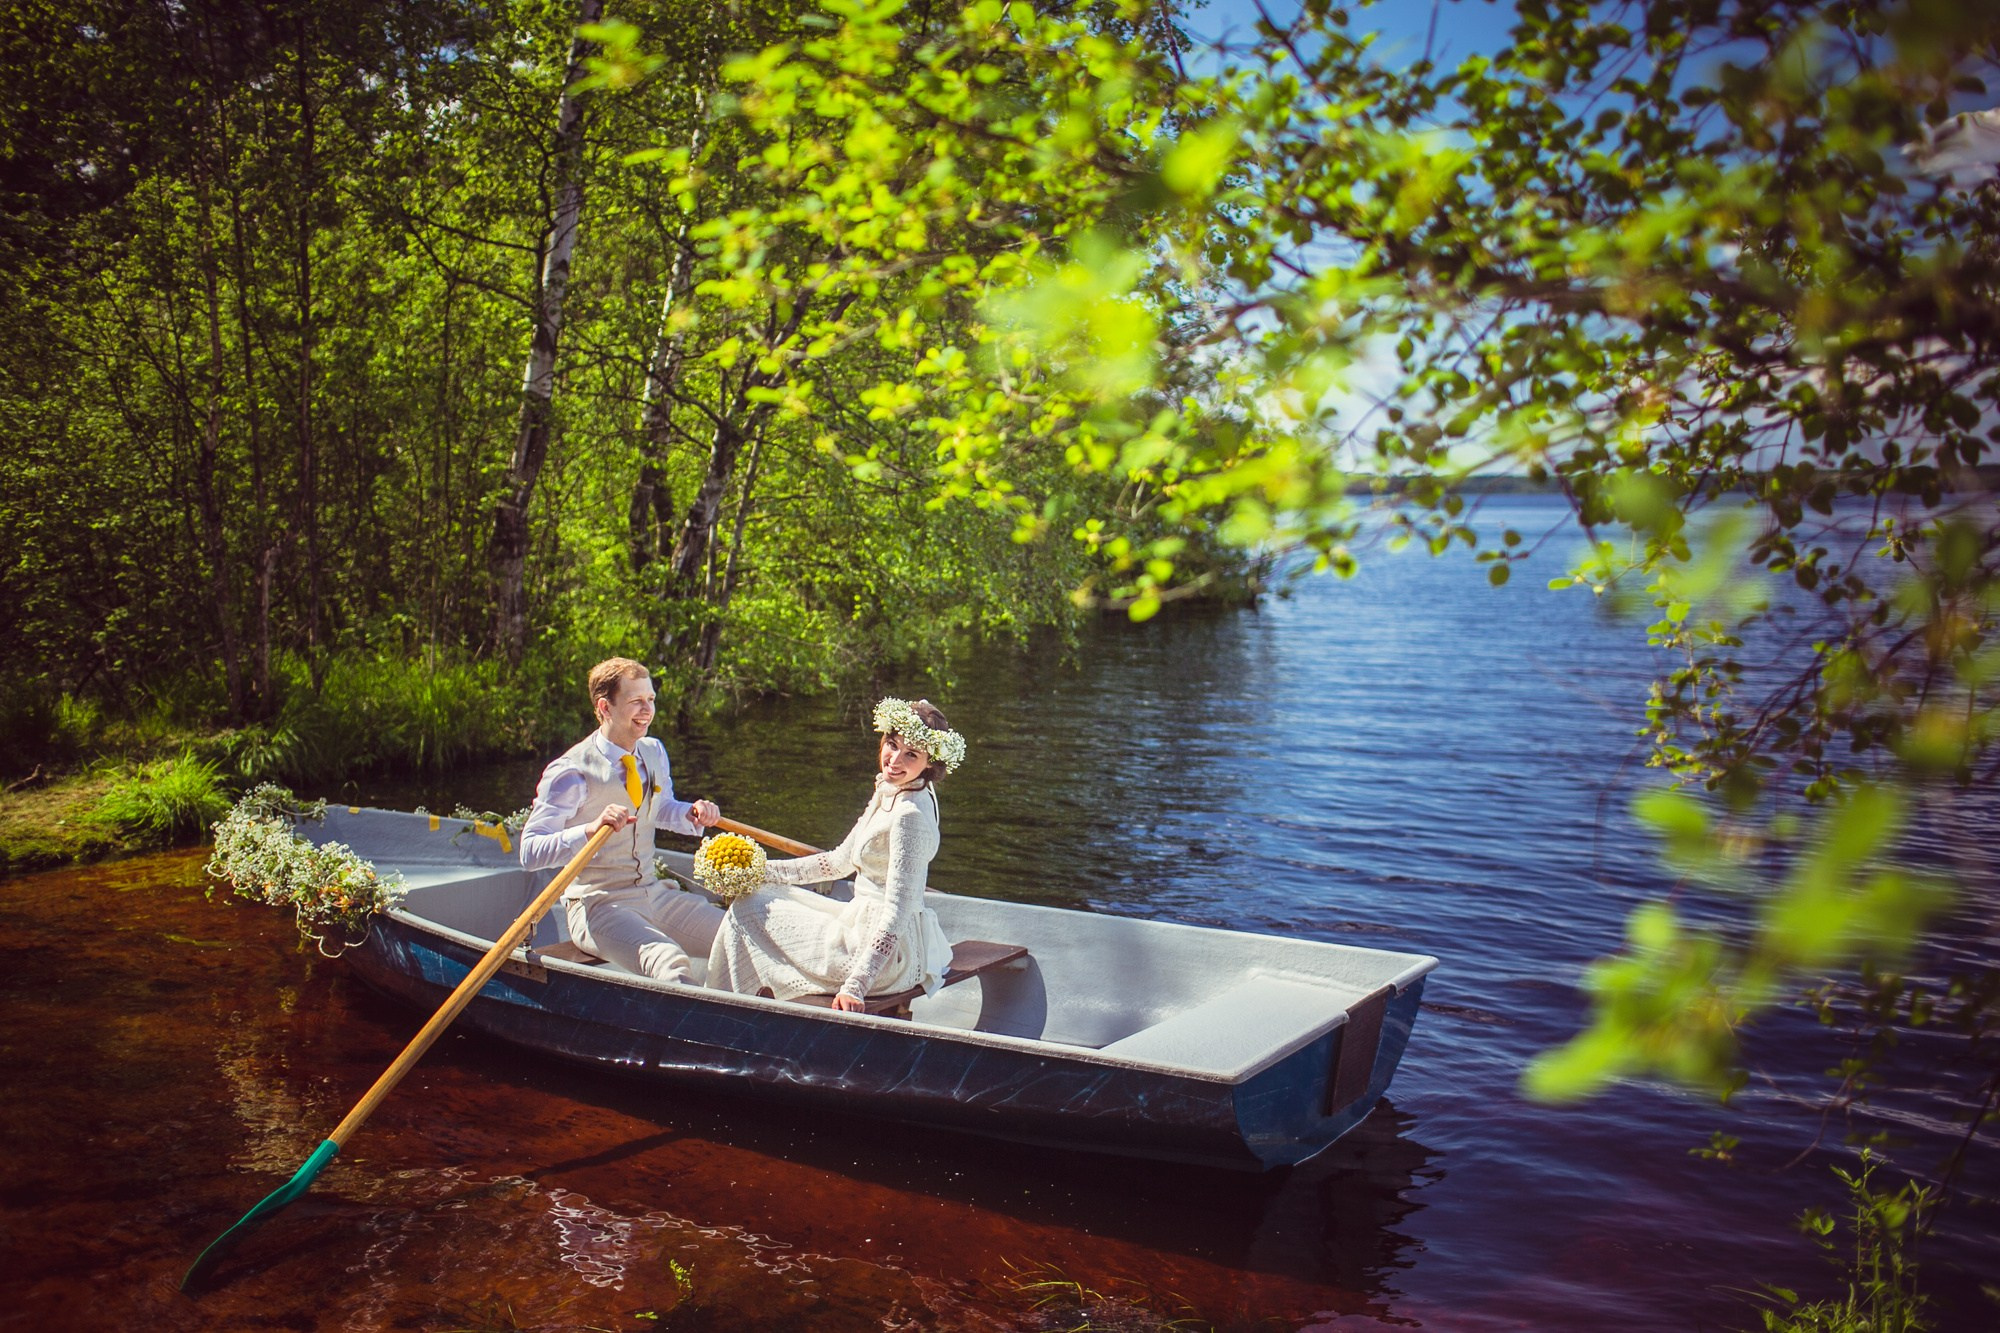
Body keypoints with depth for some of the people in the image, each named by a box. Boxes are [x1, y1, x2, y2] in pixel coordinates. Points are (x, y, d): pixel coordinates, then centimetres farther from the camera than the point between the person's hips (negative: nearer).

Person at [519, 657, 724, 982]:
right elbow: (530, 852, -20)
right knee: (672, 965, -35)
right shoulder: (572, 772, -14)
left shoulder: (654, 752, 8)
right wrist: (591, 829, -35)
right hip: (598, 905, -7)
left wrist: (692, 814, 4)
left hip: (655, 893, 7)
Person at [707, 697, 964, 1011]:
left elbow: (897, 913, -26)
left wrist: (855, 987, -30)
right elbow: (840, 861, 16)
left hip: (887, 954, -9)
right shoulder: (888, 795, 5)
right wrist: (762, 871, 16)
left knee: (748, 910, -1)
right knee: (771, 895, 21)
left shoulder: (910, 816, -24)